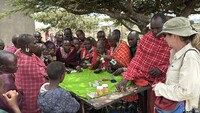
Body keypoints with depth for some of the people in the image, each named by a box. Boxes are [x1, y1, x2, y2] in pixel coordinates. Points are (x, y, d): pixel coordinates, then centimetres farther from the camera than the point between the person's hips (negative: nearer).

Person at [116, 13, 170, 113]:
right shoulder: (146, 37, -3)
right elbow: (137, 59, -7)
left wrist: (161, 69, -21)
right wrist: (126, 78, -16)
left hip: (159, 81, -2)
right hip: (142, 78, 2)